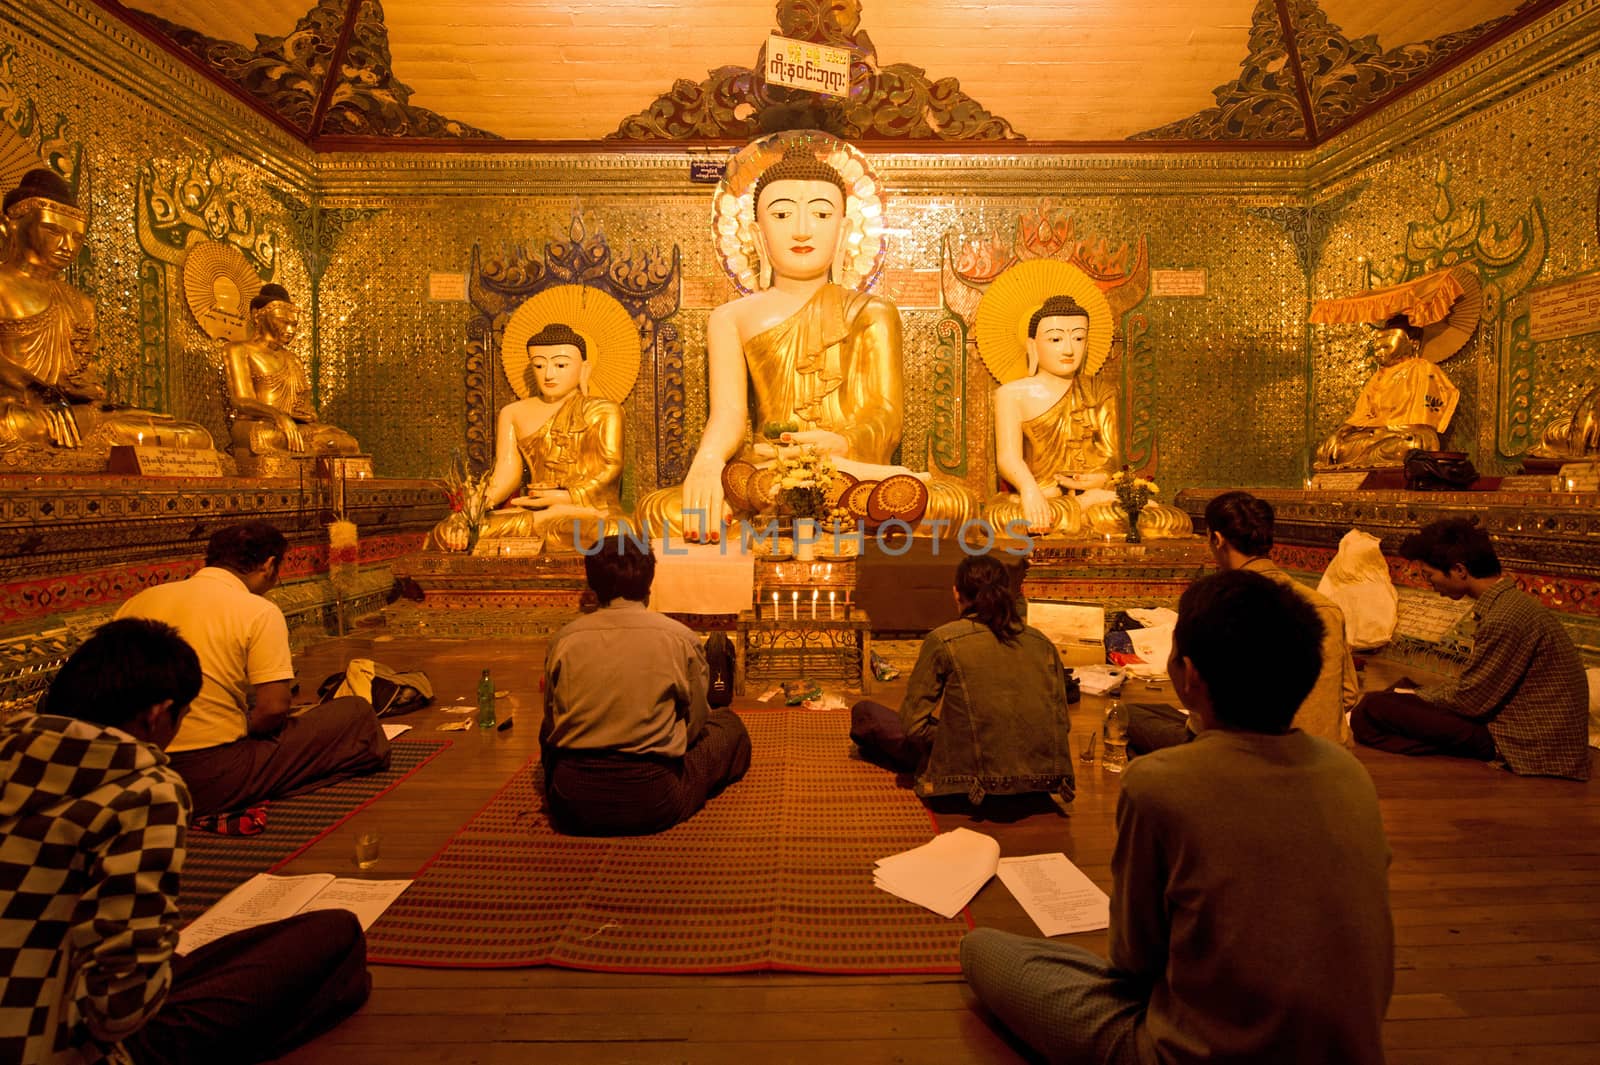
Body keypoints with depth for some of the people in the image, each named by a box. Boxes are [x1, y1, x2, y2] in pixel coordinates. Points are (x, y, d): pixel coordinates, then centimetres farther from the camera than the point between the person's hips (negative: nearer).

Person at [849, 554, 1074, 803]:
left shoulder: (943, 640, -8)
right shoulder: (1042, 642, 5)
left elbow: (913, 723, -8)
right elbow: (1061, 721, 10)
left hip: (973, 785, -6)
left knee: (863, 711, 7)